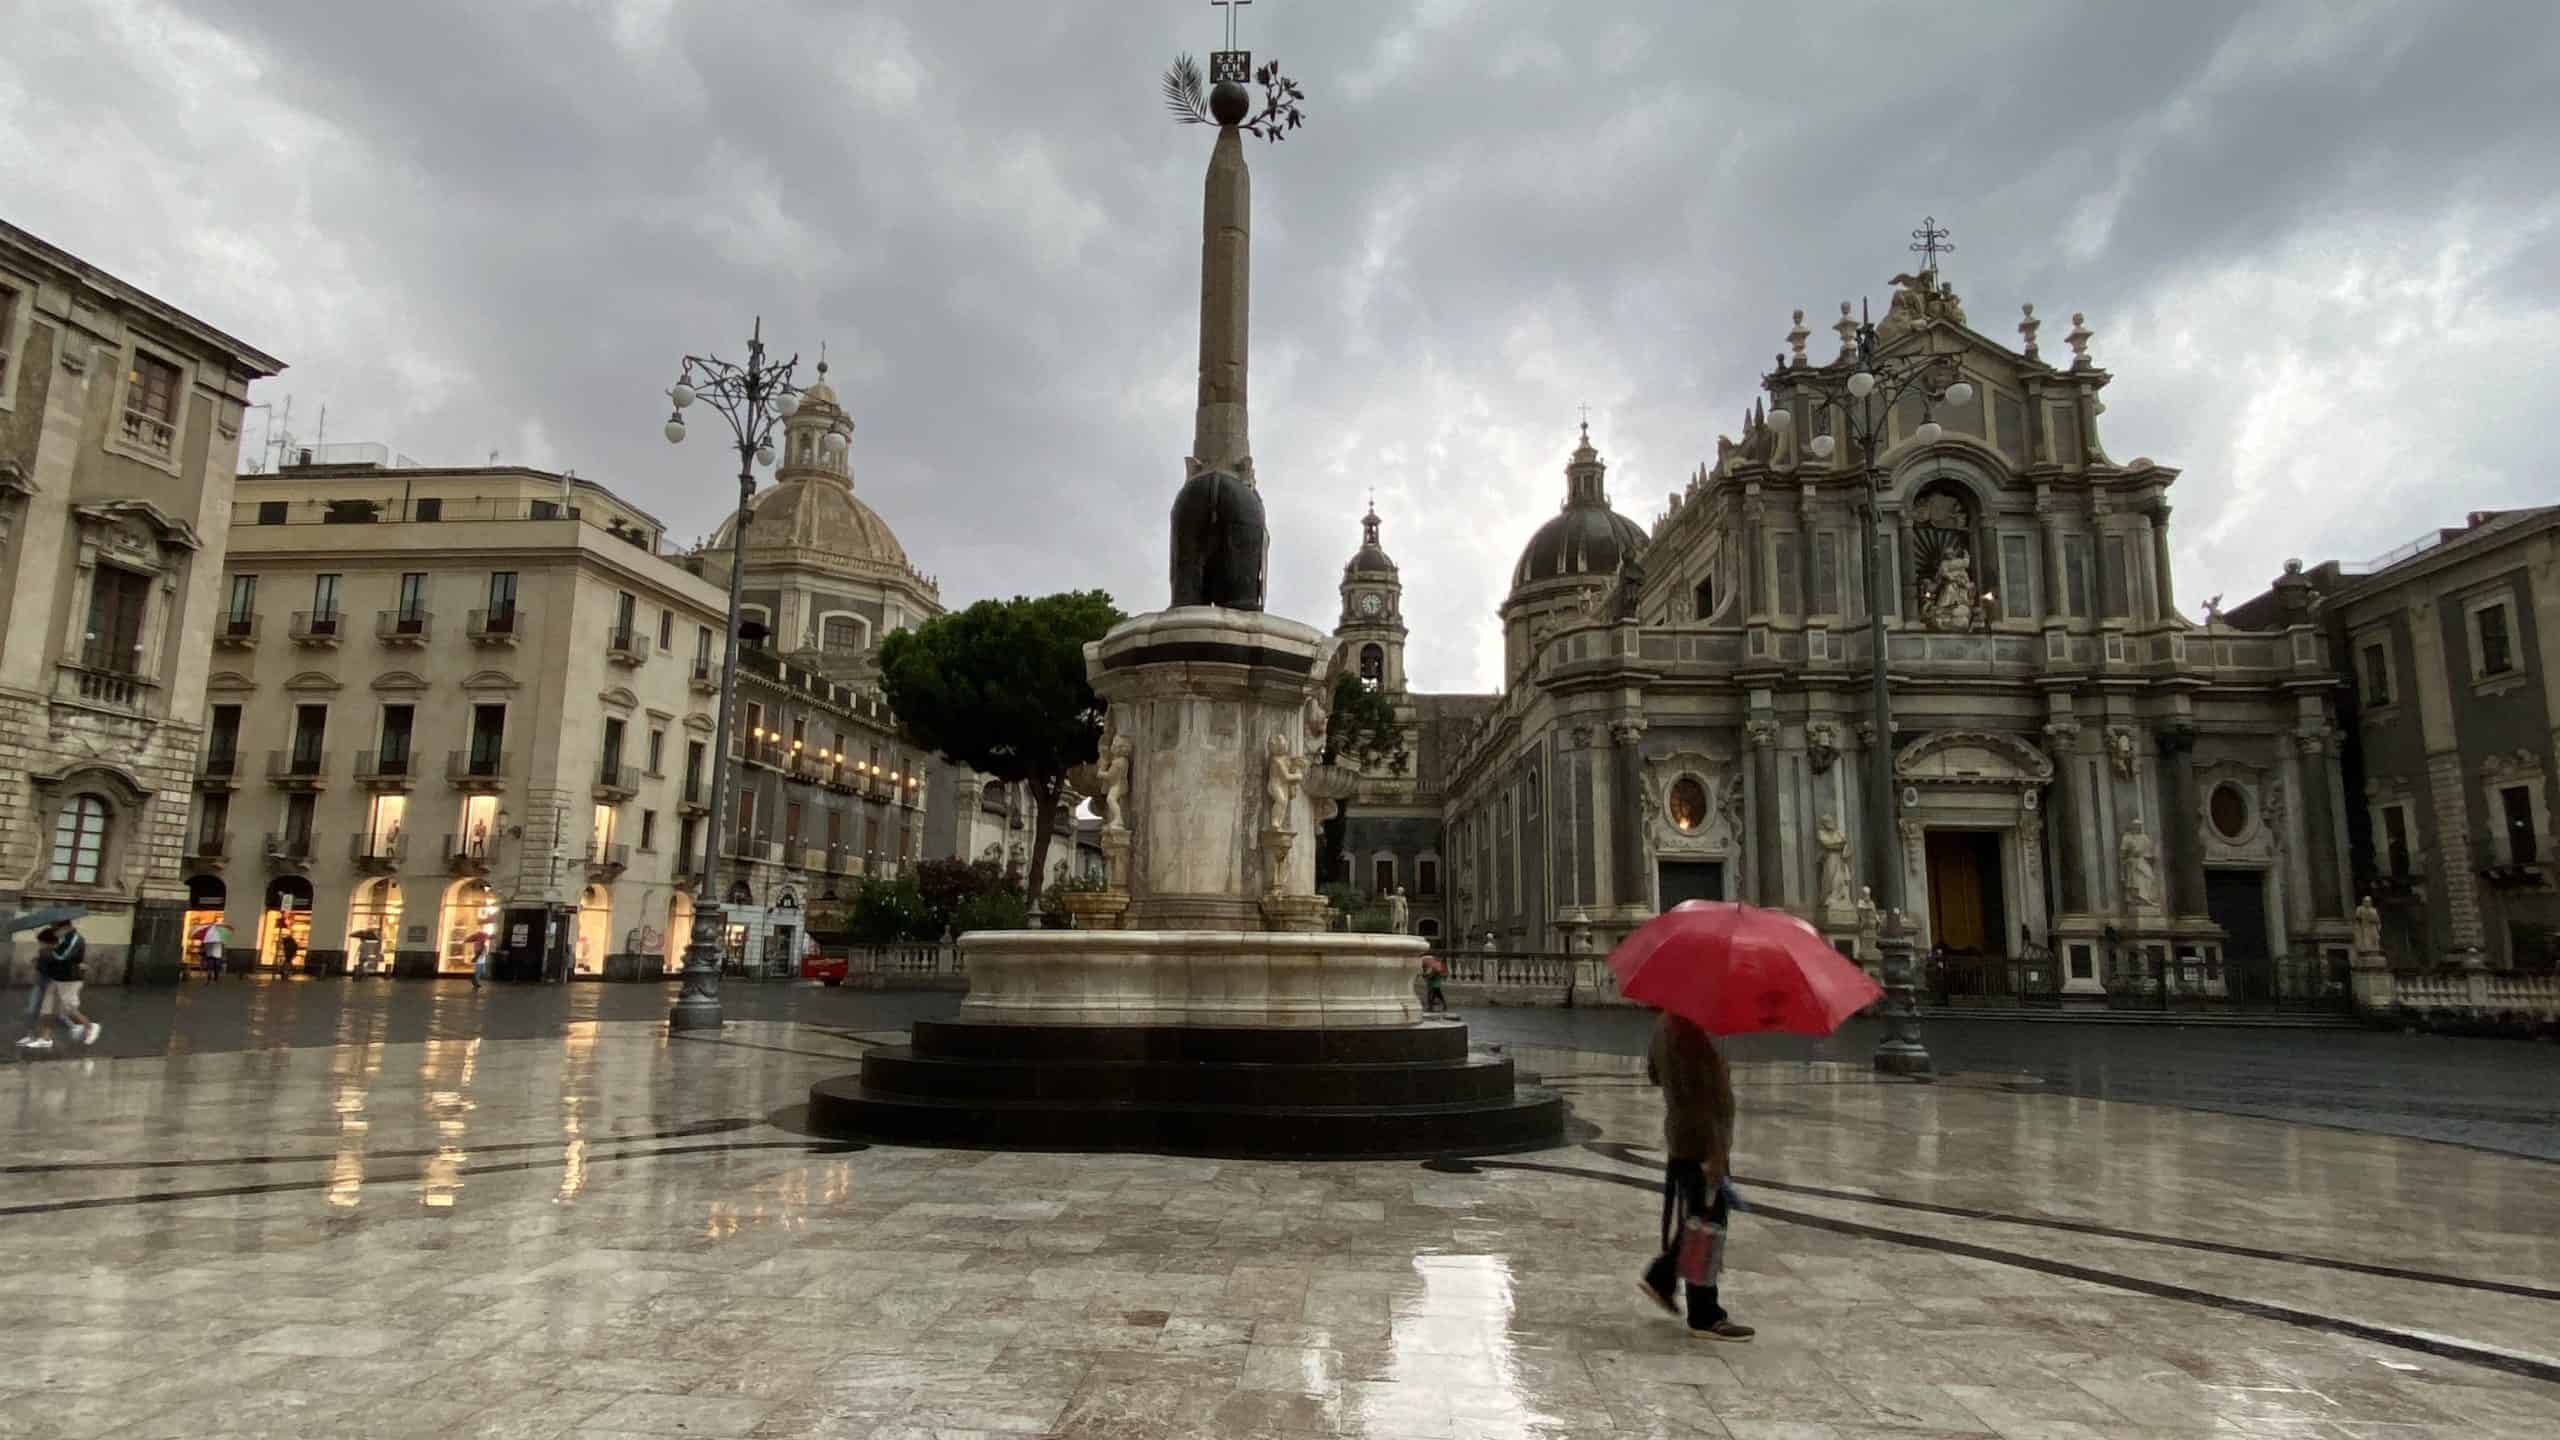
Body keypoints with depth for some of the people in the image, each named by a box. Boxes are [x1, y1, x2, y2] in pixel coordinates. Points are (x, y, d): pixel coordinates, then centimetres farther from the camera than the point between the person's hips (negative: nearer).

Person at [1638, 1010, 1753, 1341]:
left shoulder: (1666, 1023, 7)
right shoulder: (1691, 1031, -24)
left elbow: (1653, 1071, 21)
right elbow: (1699, 1097, -26)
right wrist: (1714, 1153, -24)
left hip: (1679, 1140, 10)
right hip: (1699, 1144, -10)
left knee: (1690, 1218, 23)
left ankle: (1660, 1278, 33)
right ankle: (1705, 1317, 9)